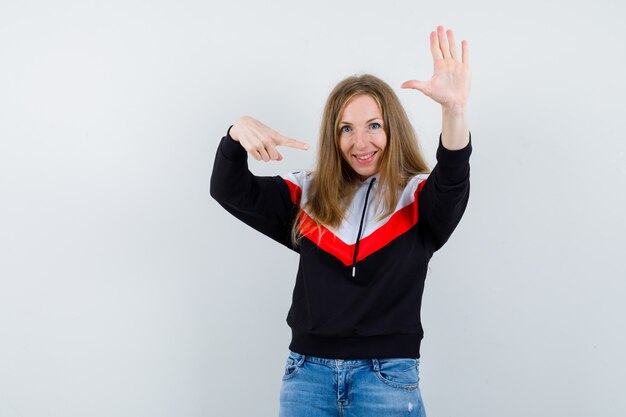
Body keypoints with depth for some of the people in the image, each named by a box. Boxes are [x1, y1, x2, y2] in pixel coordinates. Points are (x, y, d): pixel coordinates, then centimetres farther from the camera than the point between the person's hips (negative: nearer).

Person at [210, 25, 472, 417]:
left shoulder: (419, 196, -1)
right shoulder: (308, 195, 8)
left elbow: (454, 184, -22)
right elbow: (231, 191, 1)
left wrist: (455, 108, -41)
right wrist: (238, 133, -20)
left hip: (388, 375, -2)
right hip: (307, 372, 3)